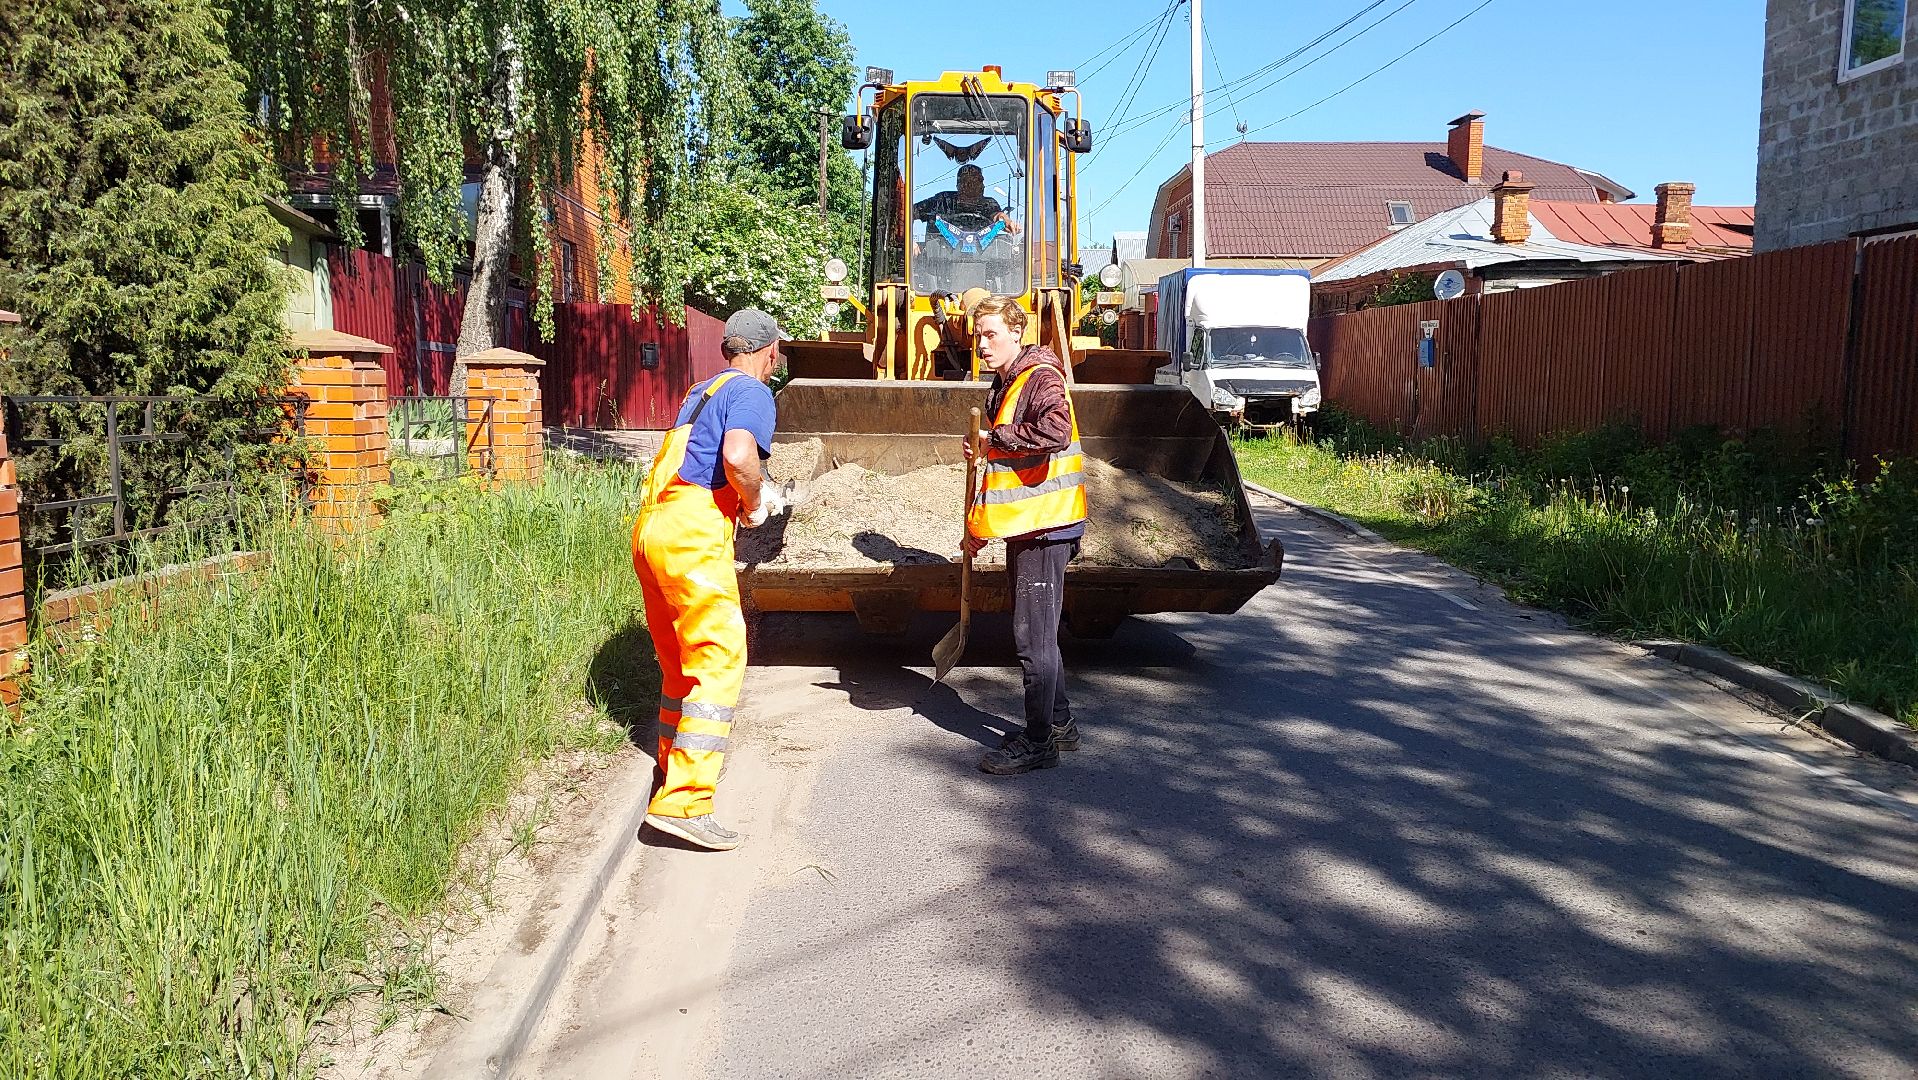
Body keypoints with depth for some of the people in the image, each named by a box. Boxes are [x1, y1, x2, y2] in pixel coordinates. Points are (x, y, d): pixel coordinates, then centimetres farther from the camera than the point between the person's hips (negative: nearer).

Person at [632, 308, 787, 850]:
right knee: (721, 659, -11)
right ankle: (683, 802, -18)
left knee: (681, 660, 21)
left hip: (651, 527, 9)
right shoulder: (752, 392, -3)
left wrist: (747, 494, 28)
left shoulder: (703, 391, 25)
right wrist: (755, 502, -4)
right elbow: (739, 456, -21)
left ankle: (673, 768, 35)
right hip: (693, 533, -9)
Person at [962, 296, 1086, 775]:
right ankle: (1059, 723, 30)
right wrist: (979, 526, 22)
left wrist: (995, 438, -21)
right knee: (1039, 632, 18)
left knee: (1033, 636, -5)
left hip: (1045, 524, -10)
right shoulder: (1004, 385, 16)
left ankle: (1037, 742, 3)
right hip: (1025, 525, 10)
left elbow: (1056, 431, -35)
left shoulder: (1040, 378, -13)